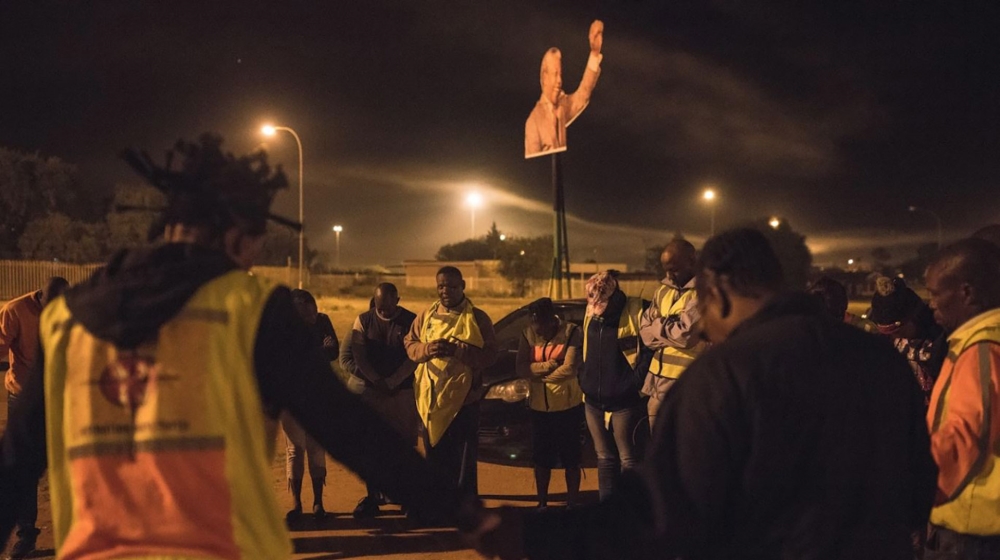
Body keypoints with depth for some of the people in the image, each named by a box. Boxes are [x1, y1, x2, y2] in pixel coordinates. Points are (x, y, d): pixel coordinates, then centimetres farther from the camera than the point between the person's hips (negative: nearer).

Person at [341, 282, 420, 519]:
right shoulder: (363, 320, 5)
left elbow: (413, 357, -5)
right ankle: (373, 497, 8)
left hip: (401, 391, -2)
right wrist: (376, 381, -10)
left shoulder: (410, 321, -1)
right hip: (369, 391, 2)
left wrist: (391, 382, -12)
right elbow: (358, 356, 1)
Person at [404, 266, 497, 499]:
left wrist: (457, 350, -20)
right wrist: (425, 349, -11)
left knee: (464, 460, 1)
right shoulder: (426, 316, 12)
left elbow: (489, 355, -8)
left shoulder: (477, 318, -2)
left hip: (463, 398, -4)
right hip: (430, 398, 4)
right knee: (435, 457, 12)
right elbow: (409, 343, 11)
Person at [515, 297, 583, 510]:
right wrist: (549, 366, -19)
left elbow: (570, 369, -20)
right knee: (541, 458, 13)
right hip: (540, 407, 4)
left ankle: (572, 503, 18)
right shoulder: (528, 334, 1)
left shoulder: (571, 332, -11)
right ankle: (542, 503, 25)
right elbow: (521, 369, -8)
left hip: (568, 406, -4)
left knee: (570, 457, 7)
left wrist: (538, 375, -9)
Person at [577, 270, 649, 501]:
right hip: (593, 401, 6)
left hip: (624, 402, -6)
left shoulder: (635, 312, -13)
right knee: (604, 458, 14)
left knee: (628, 460, -1)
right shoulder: (590, 314, 7)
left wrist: (637, 380, -14)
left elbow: (651, 348, -12)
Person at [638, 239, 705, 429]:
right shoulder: (663, 291, 13)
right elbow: (646, 333, 8)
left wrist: (658, 325, -3)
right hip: (659, 378, 7)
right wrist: (671, 329, -10)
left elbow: (686, 334, -21)